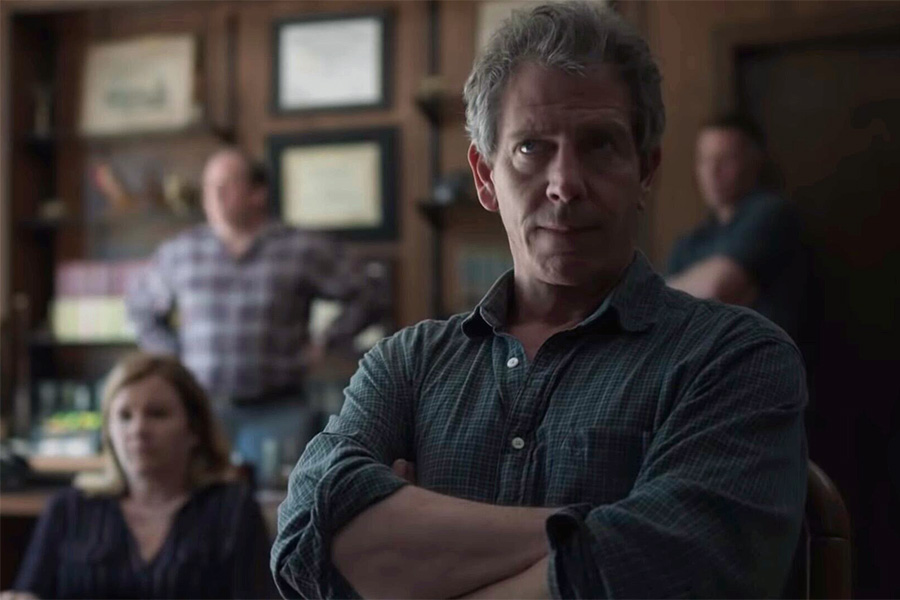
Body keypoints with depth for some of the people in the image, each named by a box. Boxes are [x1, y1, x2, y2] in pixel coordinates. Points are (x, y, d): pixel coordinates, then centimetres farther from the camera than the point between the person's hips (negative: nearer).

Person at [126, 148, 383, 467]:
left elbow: (364, 299, 7)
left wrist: (324, 346, 0)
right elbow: (142, 306, 25)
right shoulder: (178, 253, 9)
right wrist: (173, 356, 12)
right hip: (203, 413, 2)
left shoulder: (304, 251, 1)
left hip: (277, 415, -2)